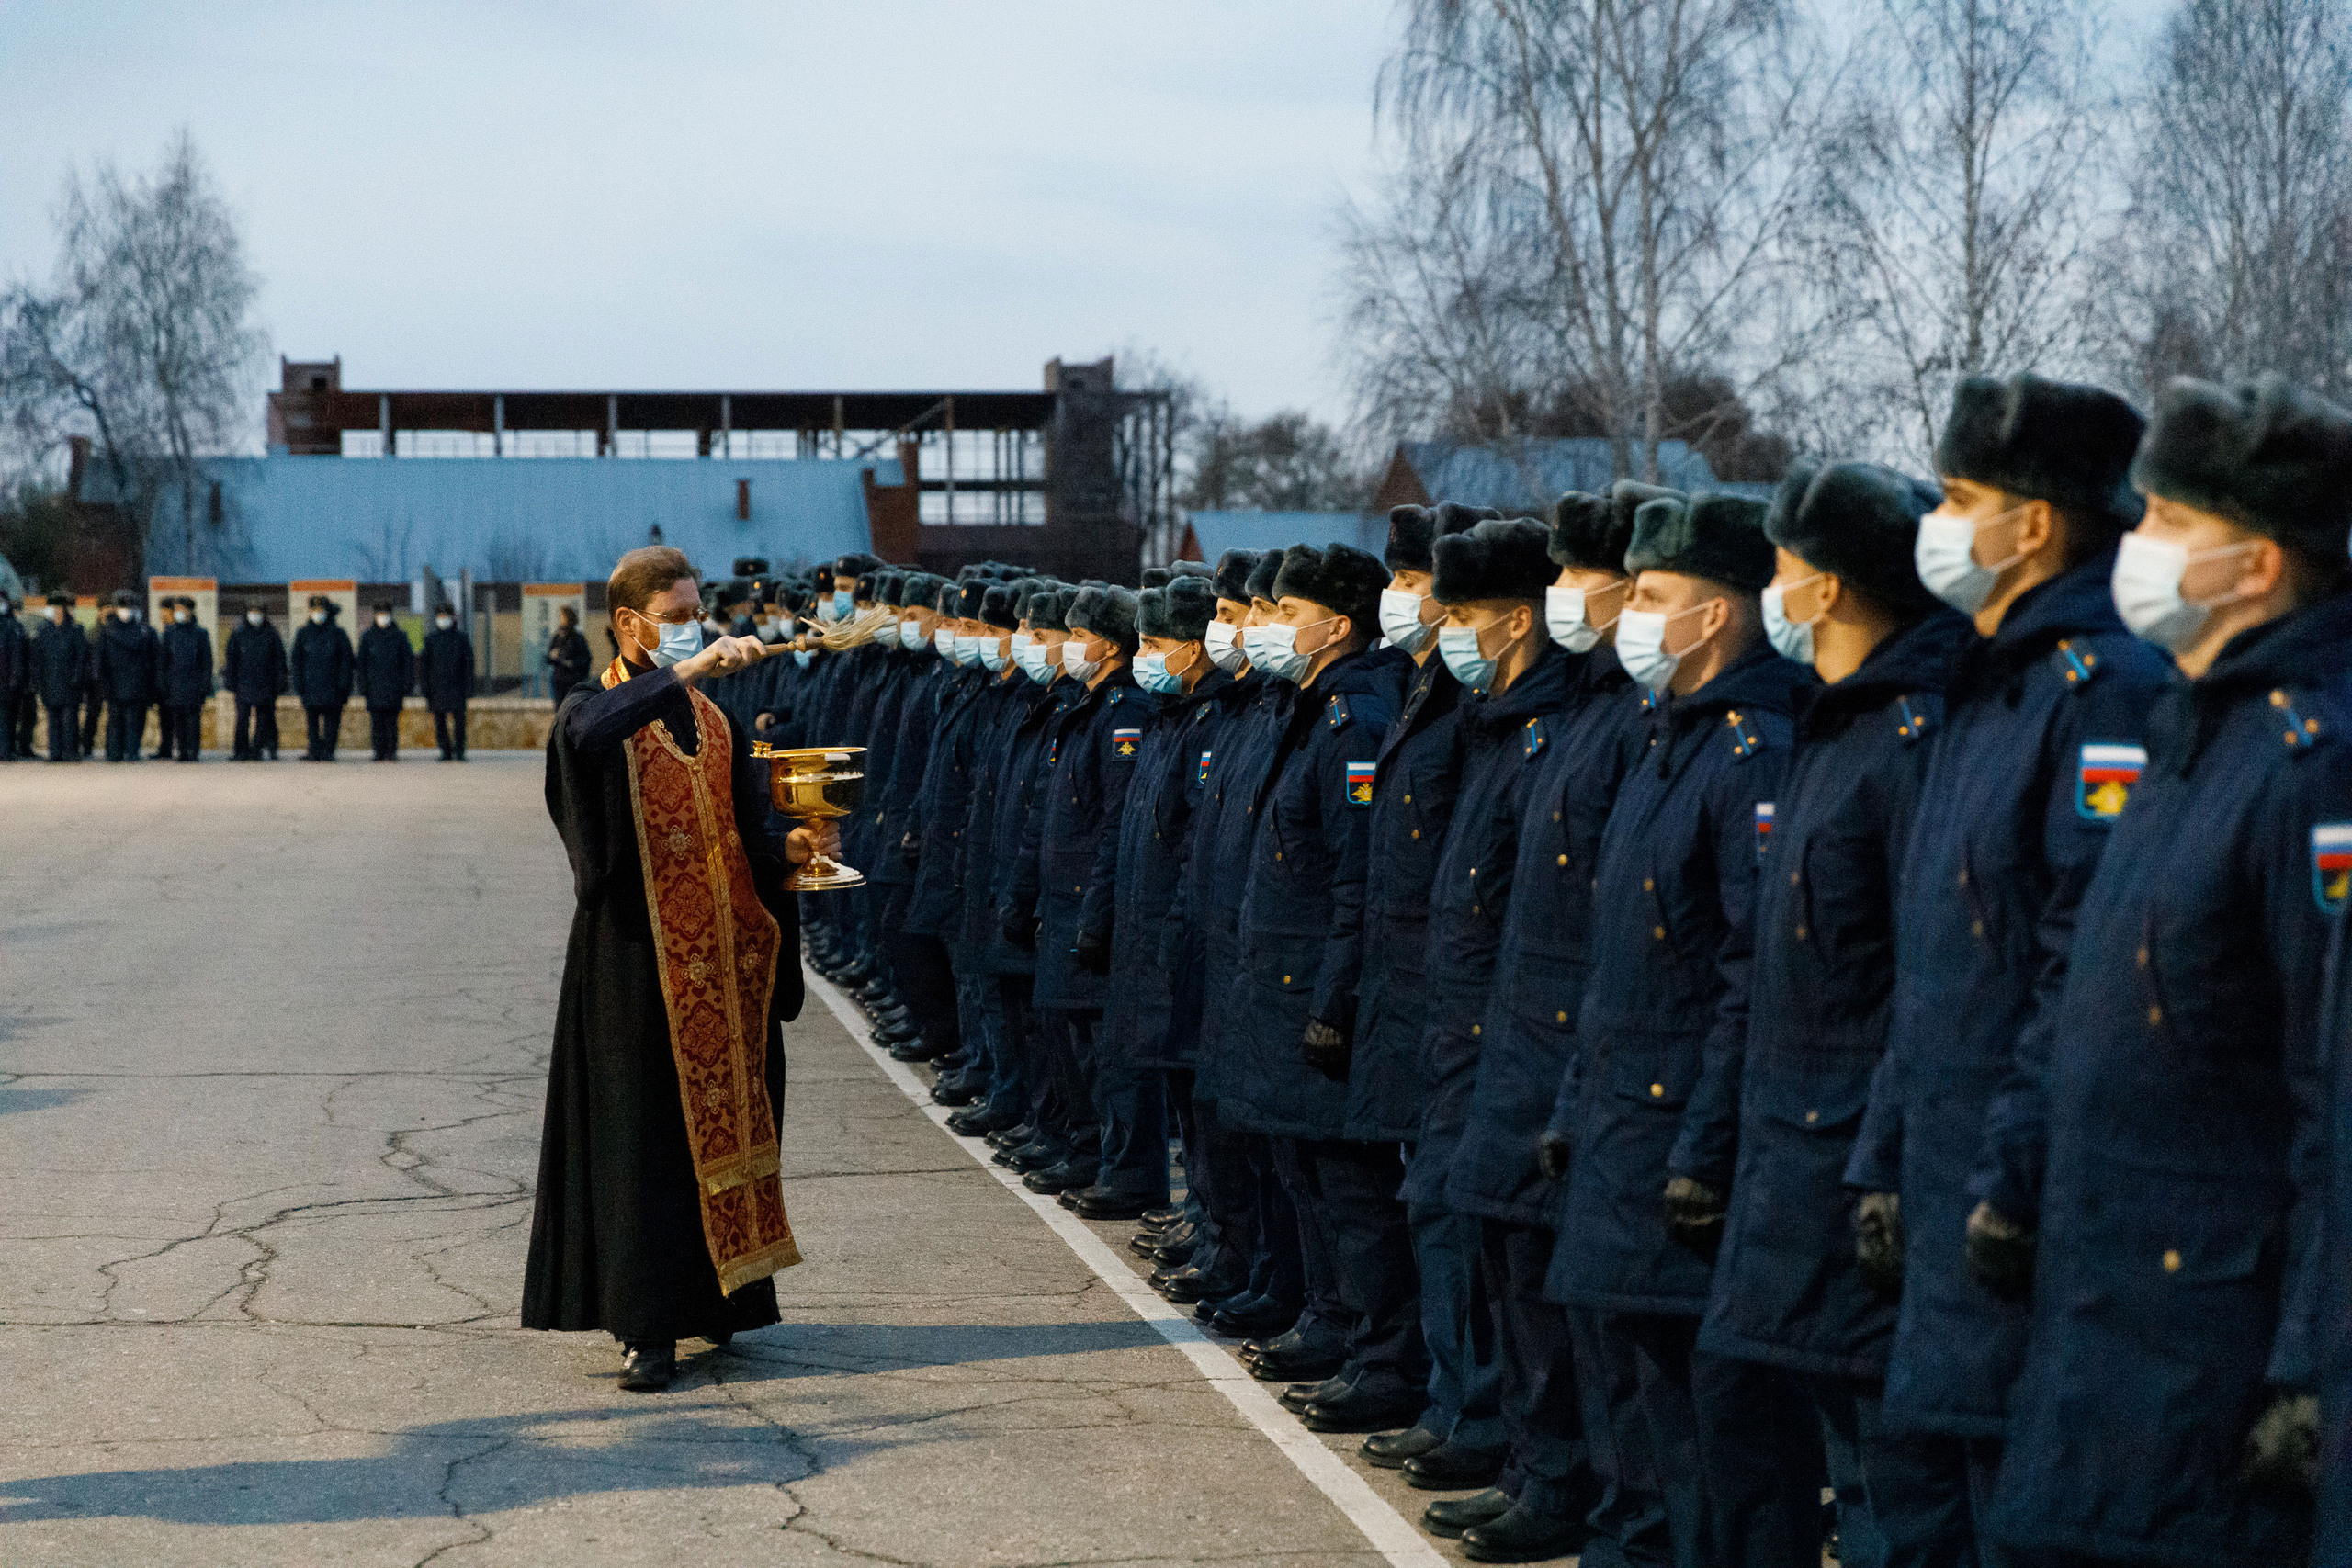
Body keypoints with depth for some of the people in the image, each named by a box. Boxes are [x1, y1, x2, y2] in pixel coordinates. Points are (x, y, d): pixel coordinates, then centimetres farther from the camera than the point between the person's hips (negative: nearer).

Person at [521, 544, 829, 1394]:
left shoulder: (714, 720, 14)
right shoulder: (594, 710, -3)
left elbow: (750, 829, 7)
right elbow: (585, 737, -30)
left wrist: (791, 845, -15)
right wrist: (681, 673, -34)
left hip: (720, 960, 5)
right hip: (636, 961, -5)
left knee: (724, 1120, 7)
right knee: (643, 1129, -6)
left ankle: (713, 1291, 20)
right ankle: (644, 1324, -4)